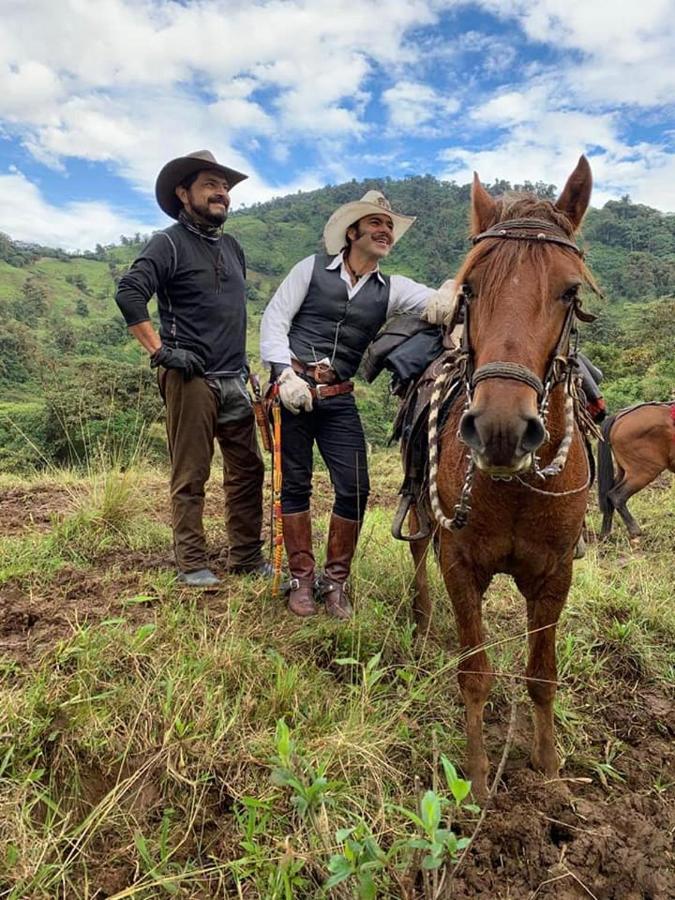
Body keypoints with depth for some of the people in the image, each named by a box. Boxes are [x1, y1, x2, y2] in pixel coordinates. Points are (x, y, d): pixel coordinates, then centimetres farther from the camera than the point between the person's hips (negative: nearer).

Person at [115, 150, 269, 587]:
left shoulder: (232, 246, 18)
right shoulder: (170, 243, -3)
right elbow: (129, 292, -16)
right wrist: (161, 350, -17)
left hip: (234, 380, 7)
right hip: (191, 378, -7)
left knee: (247, 469, 9)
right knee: (191, 476, -1)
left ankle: (247, 556, 21)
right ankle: (192, 563, 11)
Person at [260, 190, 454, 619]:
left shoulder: (391, 290, 9)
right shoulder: (312, 268, 4)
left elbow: (438, 301, -5)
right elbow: (274, 320, 0)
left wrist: (449, 294, -29)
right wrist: (285, 373, -12)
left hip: (339, 400, 3)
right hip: (292, 389, -2)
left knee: (355, 488, -3)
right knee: (296, 484, 4)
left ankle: (335, 581, 15)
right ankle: (302, 580, 18)